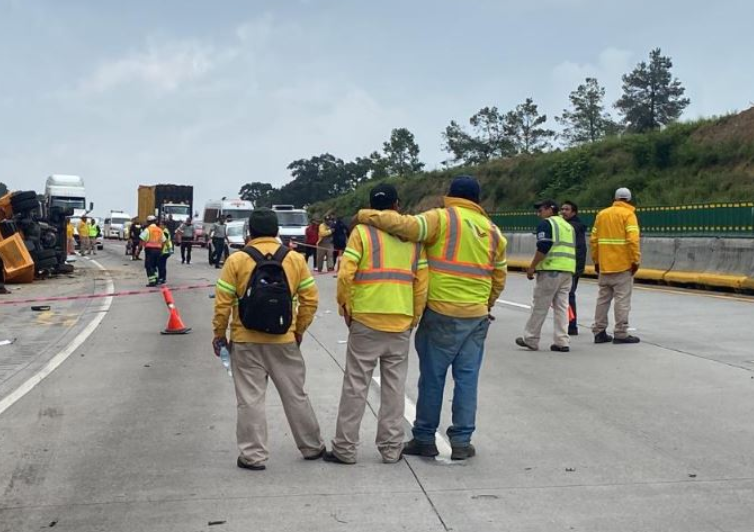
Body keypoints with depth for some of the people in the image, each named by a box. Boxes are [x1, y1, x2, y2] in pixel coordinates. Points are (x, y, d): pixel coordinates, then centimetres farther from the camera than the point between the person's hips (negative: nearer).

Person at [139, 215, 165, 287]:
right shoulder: (160, 230, 12)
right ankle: (155, 279, 17)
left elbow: (142, 240, -10)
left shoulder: (147, 229, -5)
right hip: (158, 249, 6)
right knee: (154, 265, 19)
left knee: (149, 266, -1)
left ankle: (152, 281, -6)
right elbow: (163, 241, 13)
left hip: (150, 249, -6)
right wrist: (161, 250, 20)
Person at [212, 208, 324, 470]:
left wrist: (219, 334, 6)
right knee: (295, 395, 14)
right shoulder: (295, 259, 0)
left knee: (250, 398, 6)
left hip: (245, 341, -2)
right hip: (284, 340, 2)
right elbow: (310, 299, 1)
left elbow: (223, 303, -6)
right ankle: (312, 447, 26)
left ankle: (253, 455, 8)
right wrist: (299, 330, 14)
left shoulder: (237, 260, -6)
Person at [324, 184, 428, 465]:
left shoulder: (362, 232, -3)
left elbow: (345, 275, -11)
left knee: (355, 386, 4)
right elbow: (421, 284, 4)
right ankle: (391, 448, 15)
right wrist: (414, 318, 14)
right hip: (401, 325, 3)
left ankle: (345, 448, 9)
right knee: (394, 387, 10)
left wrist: (346, 308, 2)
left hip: (365, 321, -2)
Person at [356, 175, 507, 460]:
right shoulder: (493, 231, 12)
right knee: (467, 378, 8)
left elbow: (404, 225, -20)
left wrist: (365, 216, -9)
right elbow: (498, 279, 17)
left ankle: (424, 439, 14)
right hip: (477, 316, 4)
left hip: (441, 313, -4)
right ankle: (461, 442, 12)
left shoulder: (442, 218, -6)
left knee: (432, 377, 5)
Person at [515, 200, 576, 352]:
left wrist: (532, 267, -11)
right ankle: (562, 341, 5)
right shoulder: (568, 225, 22)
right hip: (568, 271, 8)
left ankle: (530, 339, 6)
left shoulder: (546, 224, -5)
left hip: (550, 270, -8)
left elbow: (543, 248, -16)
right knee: (562, 306, 8)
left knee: (539, 306, 0)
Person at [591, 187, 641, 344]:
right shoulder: (628, 214, -5)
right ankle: (621, 334, -2)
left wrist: (596, 261, 15)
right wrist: (636, 260, -11)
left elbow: (593, 239, 9)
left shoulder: (601, 214, 11)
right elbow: (633, 240, -16)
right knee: (622, 299, -2)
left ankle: (599, 331, 13)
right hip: (623, 265, -5)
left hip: (604, 265, 6)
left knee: (603, 298, 11)